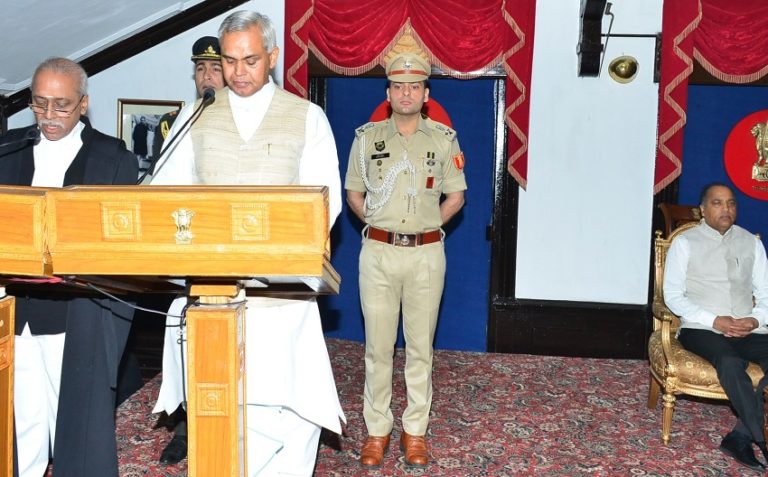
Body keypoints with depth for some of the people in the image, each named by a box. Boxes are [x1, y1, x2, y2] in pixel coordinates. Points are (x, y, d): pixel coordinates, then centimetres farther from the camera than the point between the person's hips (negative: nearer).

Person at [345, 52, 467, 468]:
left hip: (426, 254, 0)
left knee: (420, 347, 7)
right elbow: (354, 195, 11)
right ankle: (377, 430, 17)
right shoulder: (367, 137, 4)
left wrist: (425, 226, 2)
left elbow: (456, 197, 9)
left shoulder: (444, 138, 3)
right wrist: (379, 225, 3)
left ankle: (415, 430, 18)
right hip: (378, 251, 0)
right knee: (378, 347, 5)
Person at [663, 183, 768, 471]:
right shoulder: (685, 243, 3)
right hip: (701, 329, -4)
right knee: (730, 362, -35)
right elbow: (673, 296, -3)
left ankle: (741, 436, -21)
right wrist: (714, 320, -15)